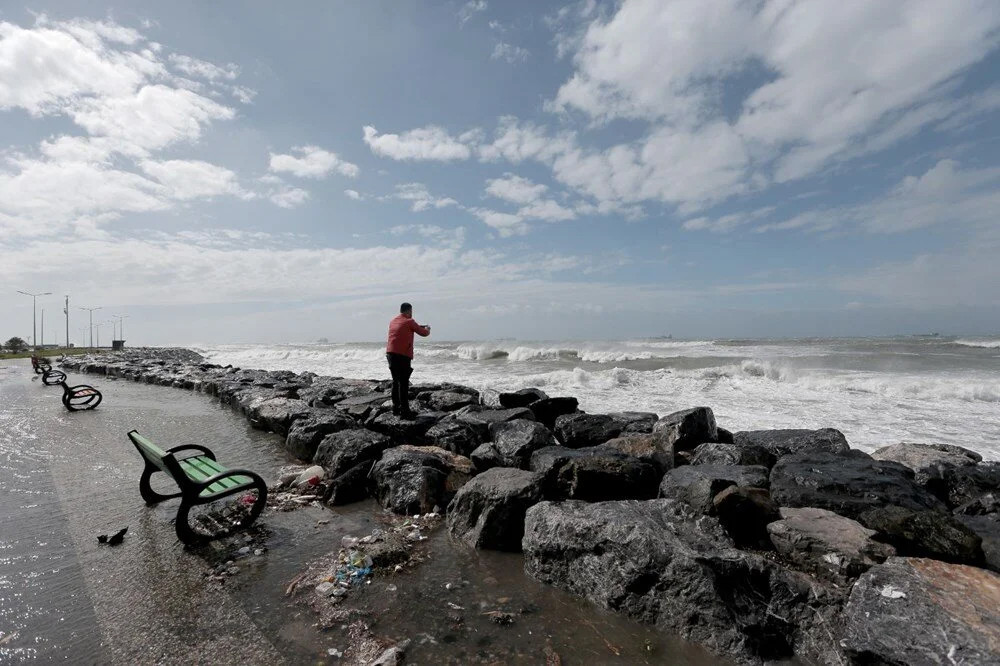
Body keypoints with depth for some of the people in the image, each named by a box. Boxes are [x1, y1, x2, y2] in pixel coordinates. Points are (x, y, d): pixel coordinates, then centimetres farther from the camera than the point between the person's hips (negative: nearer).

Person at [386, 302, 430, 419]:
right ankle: (404, 410, -5)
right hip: (403, 355, -8)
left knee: (396, 381, 16)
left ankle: (396, 407, 21)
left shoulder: (393, 321, 15)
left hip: (390, 353, 8)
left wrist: (418, 327, 30)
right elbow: (423, 333, 0)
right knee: (404, 383, -5)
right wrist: (427, 329, 22)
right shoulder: (409, 321, -6)